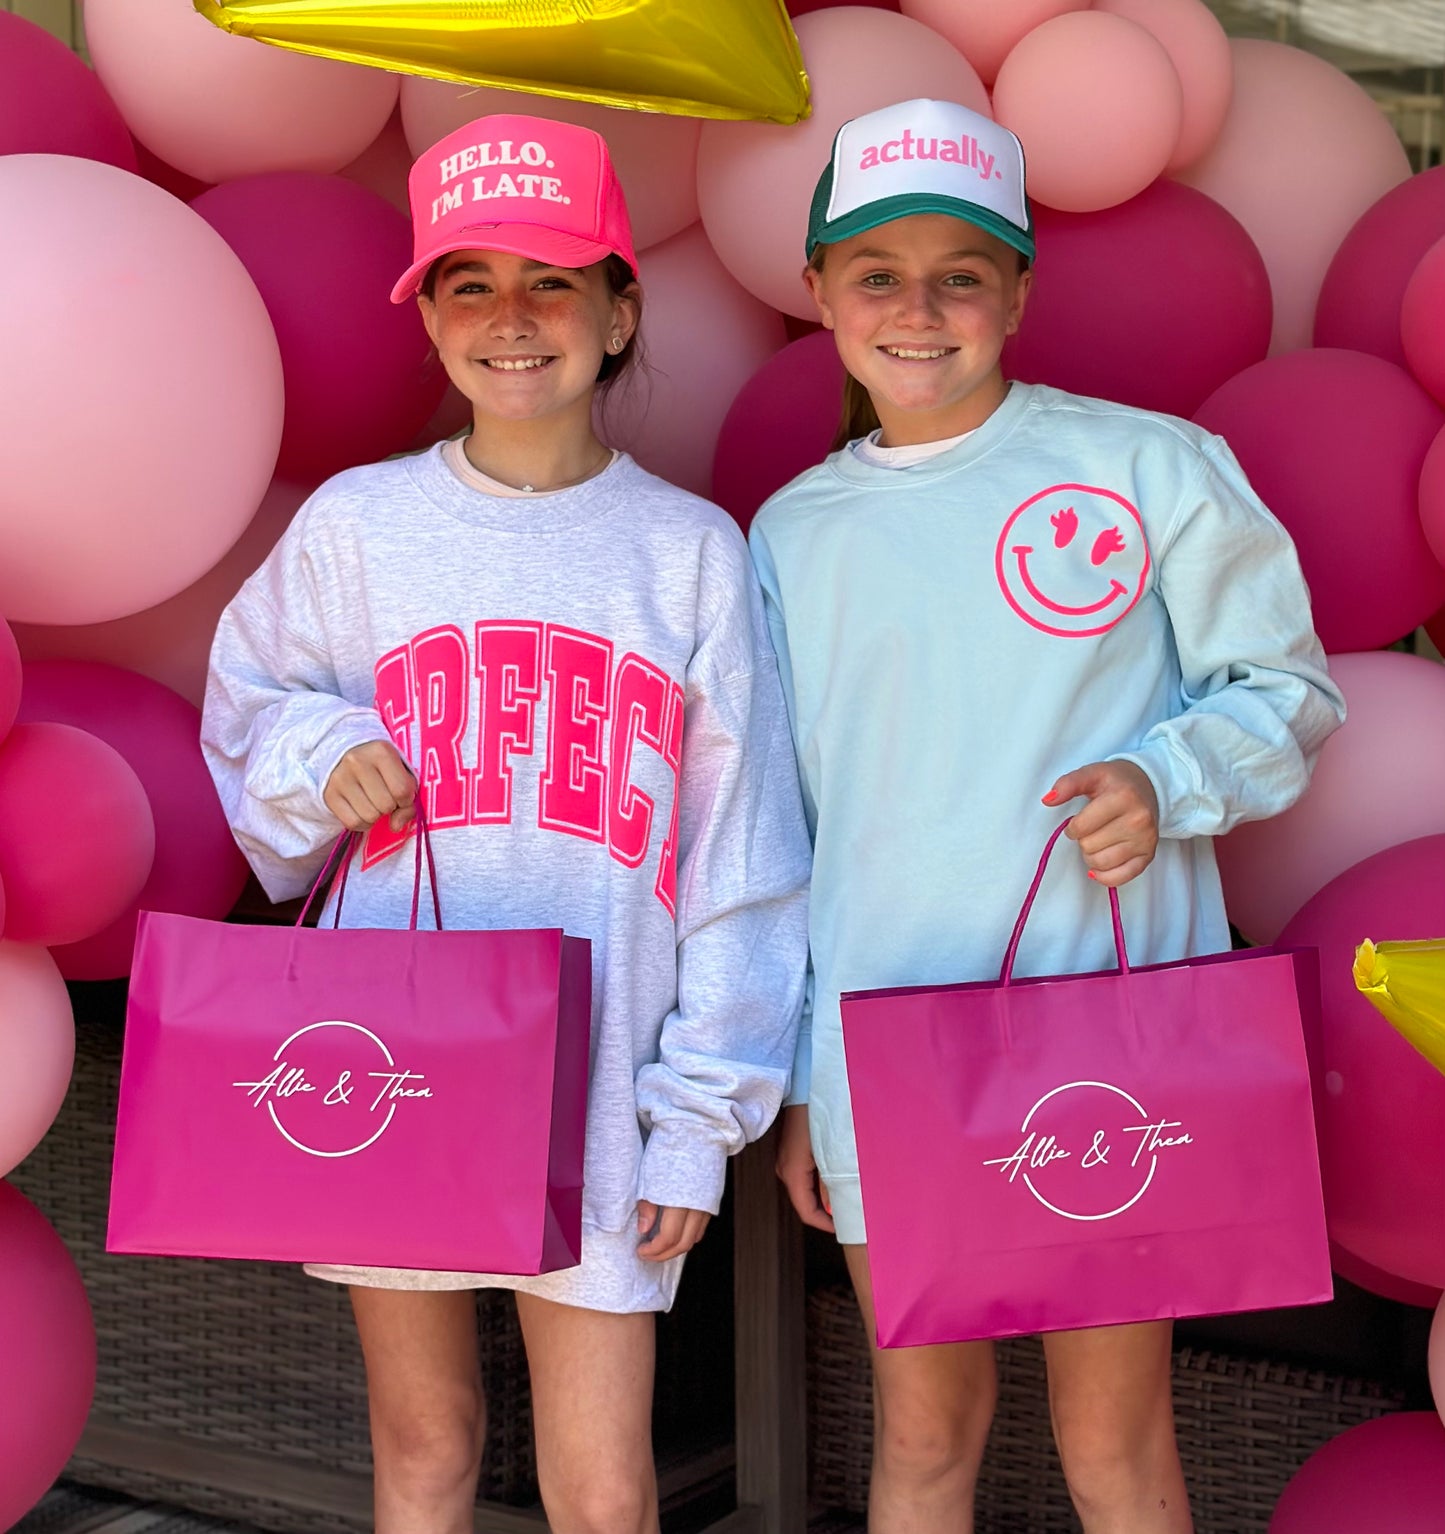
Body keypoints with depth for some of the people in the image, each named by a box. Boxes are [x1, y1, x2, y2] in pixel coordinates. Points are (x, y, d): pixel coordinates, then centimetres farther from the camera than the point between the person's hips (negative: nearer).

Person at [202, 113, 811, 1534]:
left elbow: (739, 858, 2)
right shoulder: (355, 523, 3)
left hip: (597, 1093, -1)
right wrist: (317, 759, -7)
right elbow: (245, 712, 16)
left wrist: (704, 1113, -1)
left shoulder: (690, 548, 1)